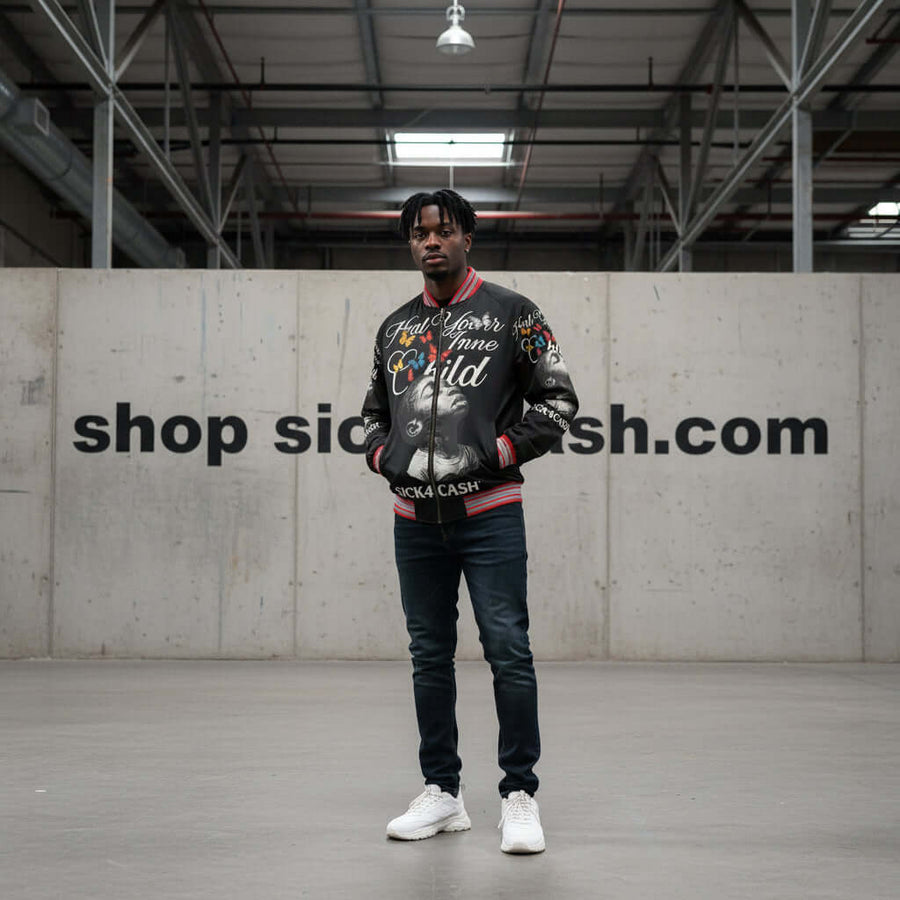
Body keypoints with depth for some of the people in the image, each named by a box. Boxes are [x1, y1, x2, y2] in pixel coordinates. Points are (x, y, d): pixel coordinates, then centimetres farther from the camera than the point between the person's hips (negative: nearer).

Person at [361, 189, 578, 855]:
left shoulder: (511, 313, 2)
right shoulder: (396, 327, 15)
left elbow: (558, 396, 1)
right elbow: (375, 409, 26)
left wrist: (503, 451, -9)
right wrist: (383, 456, 7)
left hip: (490, 512, -5)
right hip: (416, 518, 5)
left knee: (508, 649, -8)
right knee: (429, 656, 9)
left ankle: (520, 795, 2)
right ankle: (442, 794, 19)